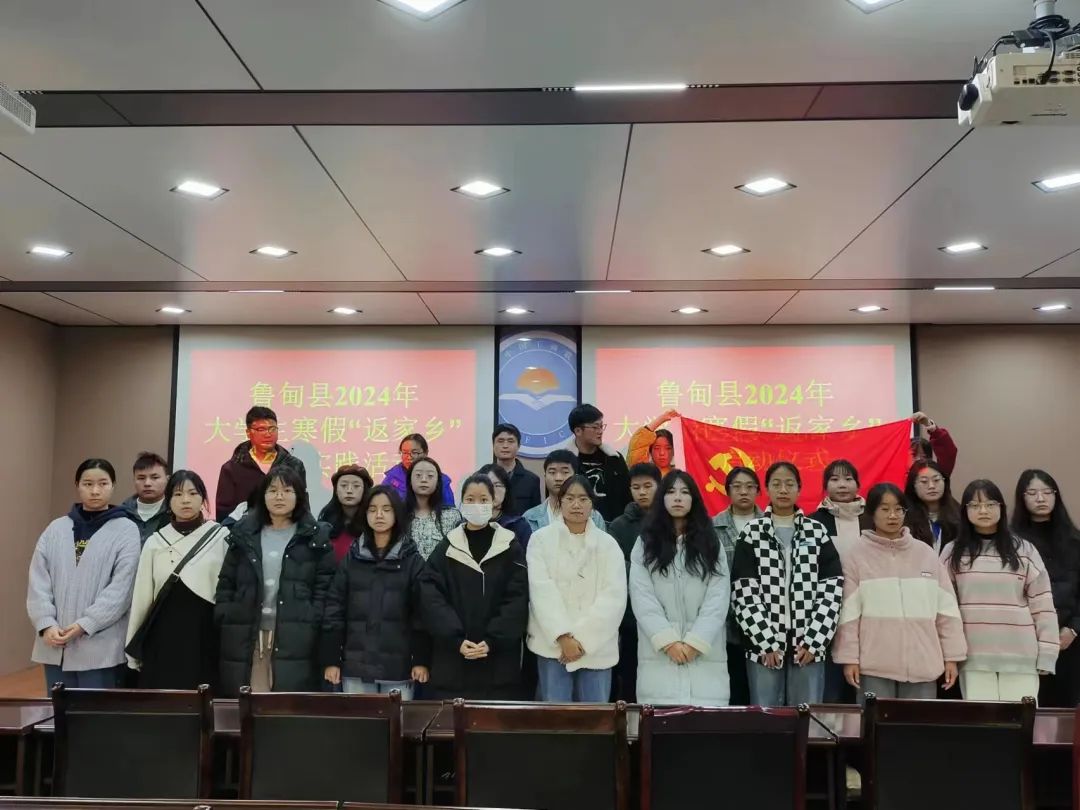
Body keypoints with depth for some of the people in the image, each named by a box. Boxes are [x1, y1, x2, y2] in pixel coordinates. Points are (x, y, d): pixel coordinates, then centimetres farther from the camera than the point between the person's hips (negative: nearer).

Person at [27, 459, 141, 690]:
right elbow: (38, 581, 4)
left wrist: (85, 625, -14)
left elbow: (121, 588, -8)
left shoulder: (126, 530, -3)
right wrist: (46, 624, -8)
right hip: (55, 644, 4)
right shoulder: (56, 528, 9)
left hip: (99, 647, -3)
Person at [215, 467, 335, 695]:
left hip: (295, 640, -2)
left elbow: (324, 588, 1)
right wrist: (225, 620, 2)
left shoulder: (316, 536, 4)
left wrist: (313, 625, -8)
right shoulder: (243, 534, 13)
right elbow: (226, 584, 13)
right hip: (245, 638, 3)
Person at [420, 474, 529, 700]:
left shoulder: (511, 548, 3)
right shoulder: (445, 548, 6)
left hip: (499, 660, -1)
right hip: (451, 660, 1)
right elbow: (431, 598, -4)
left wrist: (492, 641, -15)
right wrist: (456, 640, -15)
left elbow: (517, 601, -4)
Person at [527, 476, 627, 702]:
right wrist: (563, 637, -15)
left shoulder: (608, 544, 7)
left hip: (595, 647, 1)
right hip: (553, 644, -1)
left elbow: (613, 597, -3)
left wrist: (582, 639, -12)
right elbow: (542, 591, -6)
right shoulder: (541, 539, 4)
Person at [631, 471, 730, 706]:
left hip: (705, 654, 1)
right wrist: (668, 641, -12)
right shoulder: (646, 543, 8)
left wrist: (695, 642, -10)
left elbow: (718, 599, 1)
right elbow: (641, 598, -1)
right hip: (659, 653, 0)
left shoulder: (711, 544, 10)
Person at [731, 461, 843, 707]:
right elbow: (744, 593, -3)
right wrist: (767, 643, -10)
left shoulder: (817, 532, 7)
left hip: (809, 646, 1)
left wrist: (814, 641, -7)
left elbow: (832, 589, 1)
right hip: (764, 646, -1)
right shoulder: (752, 533, 3)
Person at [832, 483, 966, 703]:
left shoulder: (925, 553, 9)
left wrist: (951, 656, 6)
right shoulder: (858, 554, 0)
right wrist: (849, 657, -5)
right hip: (875, 664, -3)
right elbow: (849, 611, -2)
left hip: (922, 663, 3)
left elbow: (946, 607, 9)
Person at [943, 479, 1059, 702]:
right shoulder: (952, 552, 5)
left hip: (1020, 657, 0)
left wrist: (1046, 654, -1)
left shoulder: (1024, 551, 4)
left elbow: (1043, 606, 4)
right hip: (974, 657, 0)